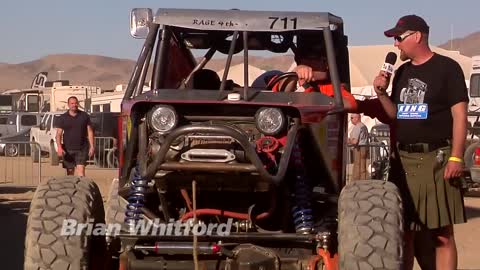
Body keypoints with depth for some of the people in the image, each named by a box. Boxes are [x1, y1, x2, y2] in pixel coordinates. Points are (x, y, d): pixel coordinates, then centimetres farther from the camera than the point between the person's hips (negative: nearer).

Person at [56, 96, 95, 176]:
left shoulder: (84, 116, 5)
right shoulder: (62, 118, 4)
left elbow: (90, 132, 5)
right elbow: (58, 134, 0)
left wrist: (91, 146, -3)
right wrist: (59, 147, -15)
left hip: (82, 149, -1)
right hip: (68, 150, 1)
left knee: (81, 170, -11)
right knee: (70, 172, 9)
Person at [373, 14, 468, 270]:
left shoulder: (447, 68, -3)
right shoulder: (402, 73, 15)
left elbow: (459, 115, -9)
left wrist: (456, 157, -16)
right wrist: (381, 93, 3)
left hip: (436, 159, -6)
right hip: (404, 159, 6)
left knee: (442, 232, -4)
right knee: (403, 229, 8)